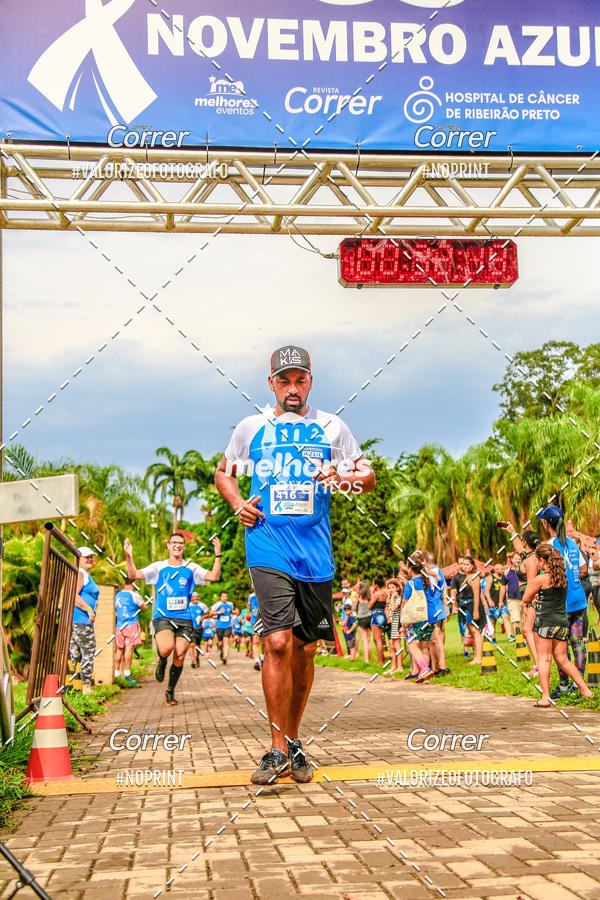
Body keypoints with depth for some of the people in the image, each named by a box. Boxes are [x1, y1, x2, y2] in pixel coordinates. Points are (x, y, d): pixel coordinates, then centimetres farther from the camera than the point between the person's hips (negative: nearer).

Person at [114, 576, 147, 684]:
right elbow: (144, 607, 3)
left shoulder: (117, 595, 10)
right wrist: (143, 603, 21)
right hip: (131, 624, -6)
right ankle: (127, 673, -17)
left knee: (119, 649, 13)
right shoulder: (134, 595, -8)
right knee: (129, 648, -10)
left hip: (119, 625, 6)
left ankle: (116, 672, 17)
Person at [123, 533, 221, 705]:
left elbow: (214, 576, -1)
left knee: (180, 656, -3)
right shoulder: (158, 567, 7)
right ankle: (162, 662, 10)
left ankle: (170, 691, 19)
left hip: (184, 618, 2)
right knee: (166, 649, -27)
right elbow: (134, 574, -1)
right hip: (162, 617, -2)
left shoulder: (191, 568, 9)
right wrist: (129, 557, -16)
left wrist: (217, 555, -12)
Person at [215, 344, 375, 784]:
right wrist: (238, 504, 2)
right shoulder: (251, 428, 9)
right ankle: (278, 749, -7)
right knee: (278, 642, -15)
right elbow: (223, 472, 22)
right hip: (268, 549, -2)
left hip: (316, 553, 2)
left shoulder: (332, 427, 10)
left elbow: (369, 477, 13)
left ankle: (293, 741, 23)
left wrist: (342, 478, -9)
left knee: (305, 649, 7)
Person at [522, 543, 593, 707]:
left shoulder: (540, 579, -11)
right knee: (562, 660, 13)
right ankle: (586, 690, 10)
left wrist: (530, 581, 11)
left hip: (545, 621, -7)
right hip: (562, 621, 7)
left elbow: (526, 599, -1)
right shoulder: (563, 577, 9)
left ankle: (545, 697, -6)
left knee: (543, 659, -2)